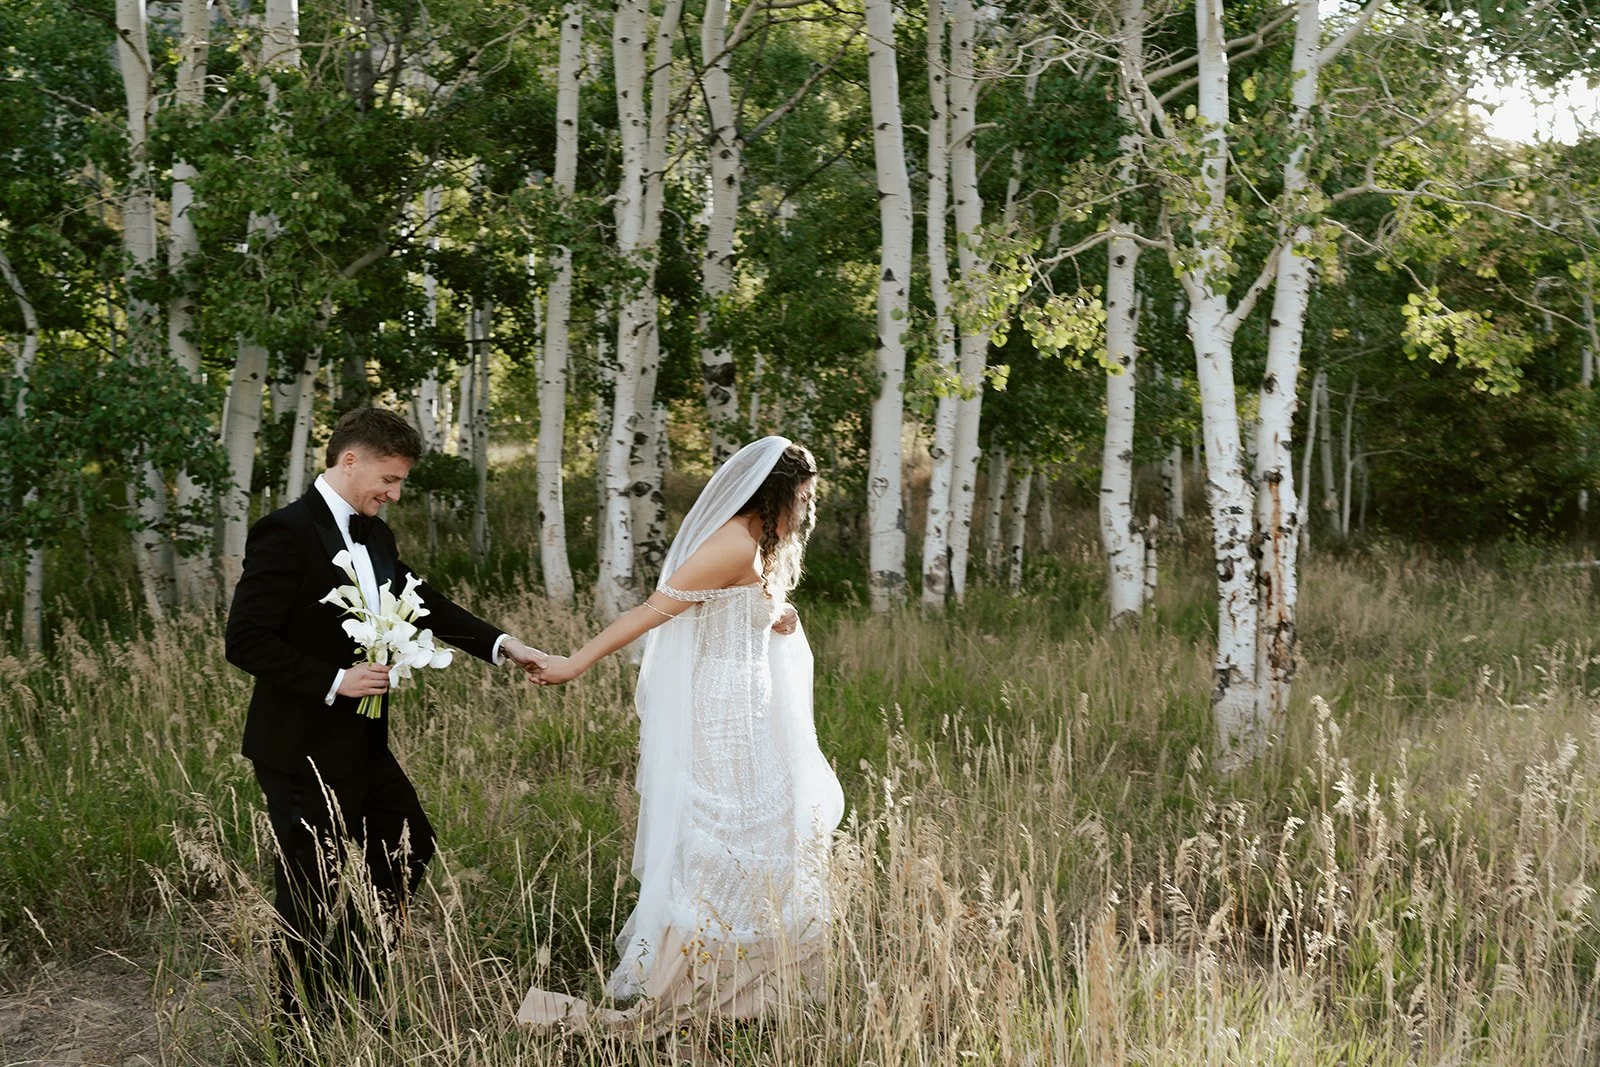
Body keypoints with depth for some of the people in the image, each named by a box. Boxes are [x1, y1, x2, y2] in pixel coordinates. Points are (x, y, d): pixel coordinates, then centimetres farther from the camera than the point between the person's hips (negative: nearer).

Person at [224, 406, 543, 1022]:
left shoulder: (373, 534, 7)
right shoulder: (287, 532, -19)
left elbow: (422, 602, 16)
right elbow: (246, 641, -22)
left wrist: (498, 643, 4)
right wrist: (335, 681, -24)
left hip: (361, 744, 9)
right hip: (303, 751, -9)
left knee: (409, 850, 20)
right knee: (315, 895, 2)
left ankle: (347, 989, 34)